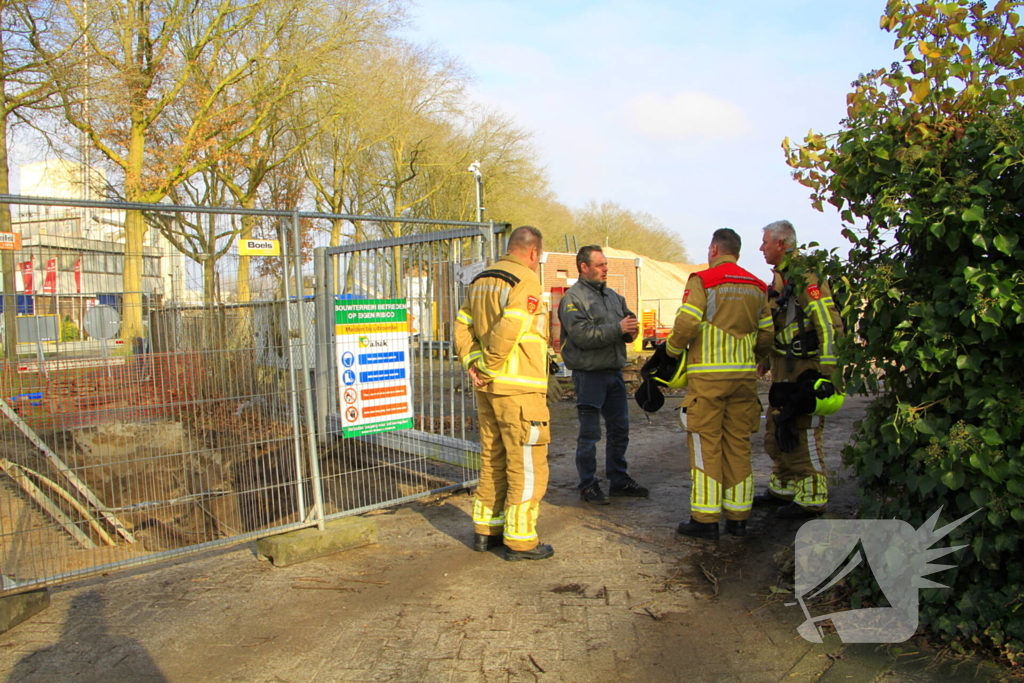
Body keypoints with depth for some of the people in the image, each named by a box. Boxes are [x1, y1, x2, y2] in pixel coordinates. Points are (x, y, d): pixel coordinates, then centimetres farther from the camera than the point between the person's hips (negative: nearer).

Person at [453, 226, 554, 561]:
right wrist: (489, 366, -12)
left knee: (492, 459, 18)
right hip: (519, 388, -8)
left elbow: (462, 327, 10)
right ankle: (520, 540, 7)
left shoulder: (480, 281, 14)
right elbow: (509, 329, -23)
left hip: (488, 387, 8)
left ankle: (486, 529, 27)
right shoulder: (526, 280, -12)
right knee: (526, 464, 1)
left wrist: (473, 364, 3)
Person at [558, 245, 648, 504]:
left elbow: (629, 321, 17)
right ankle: (588, 485, 12)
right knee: (589, 434, 1)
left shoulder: (613, 295, 16)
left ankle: (619, 480, 27)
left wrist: (631, 330, -7)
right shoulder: (573, 298, -8)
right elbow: (583, 335, -20)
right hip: (589, 374, -7)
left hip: (614, 372, 7)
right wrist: (618, 329, -20)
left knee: (620, 429, 13)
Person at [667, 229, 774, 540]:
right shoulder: (757, 287, 12)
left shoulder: (703, 280, -6)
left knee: (706, 446, 0)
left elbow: (687, 323, -16)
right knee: (739, 445, 10)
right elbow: (766, 336, 12)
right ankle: (737, 518, 16)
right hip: (745, 375, 6)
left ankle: (705, 519, 3)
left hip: (708, 375, -5)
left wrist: (671, 349, 1)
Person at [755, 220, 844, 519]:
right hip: (783, 368, 10)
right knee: (776, 430, 16)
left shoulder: (805, 277, -16)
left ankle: (812, 499, 8)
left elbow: (829, 325, -21)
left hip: (804, 368, -10)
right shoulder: (779, 278, 14)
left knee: (802, 433, -4)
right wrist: (766, 360, 23)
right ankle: (783, 489, 29)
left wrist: (826, 371, -23)